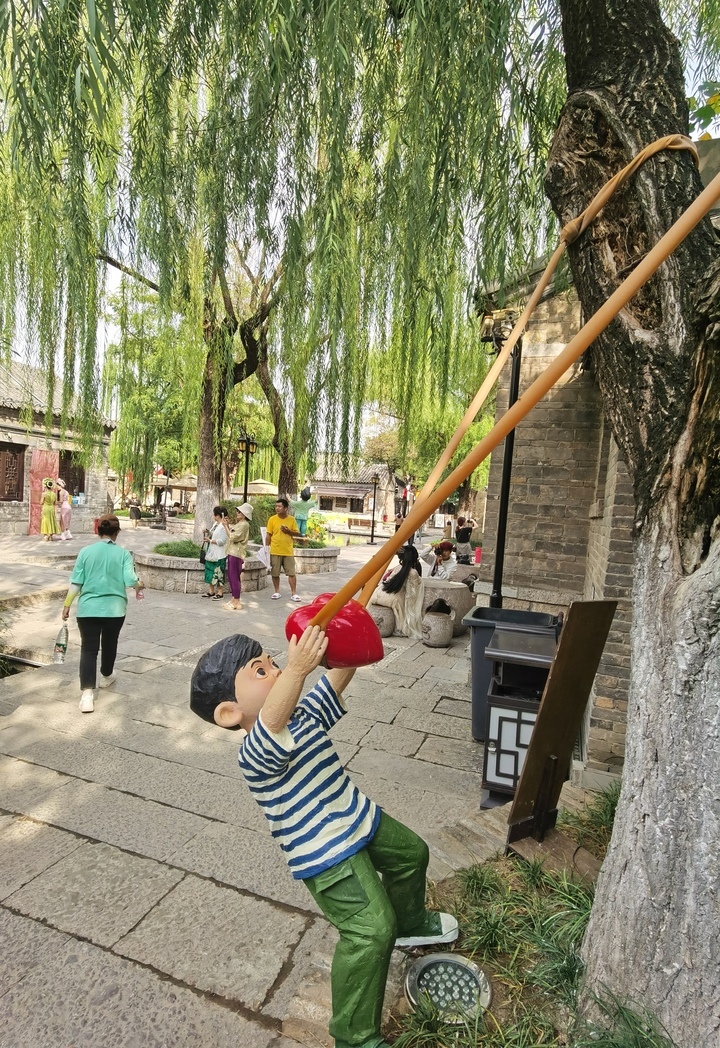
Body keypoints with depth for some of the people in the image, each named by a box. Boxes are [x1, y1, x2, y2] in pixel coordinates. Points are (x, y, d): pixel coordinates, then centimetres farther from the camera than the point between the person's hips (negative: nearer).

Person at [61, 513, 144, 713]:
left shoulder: (86, 551, -1)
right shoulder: (123, 554, -4)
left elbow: (76, 582, -1)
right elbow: (130, 580, -13)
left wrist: (67, 605, 7)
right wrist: (139, 586, 9)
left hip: (88, 608, 0)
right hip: (114, 609, 0)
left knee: (88, 648, 1)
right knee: (109, 644, 23)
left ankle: (87, 693, -11)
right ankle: (106, 677, 44)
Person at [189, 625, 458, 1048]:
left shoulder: (304, 713, -3)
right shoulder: (255, 753, -29)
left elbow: (339, 675, -5)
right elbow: (271, 721, -52)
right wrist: (297, 669, -68)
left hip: (362, 819, 9)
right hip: (329, 855, -9)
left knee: (411, 852, 25)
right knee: (371, 932, -16)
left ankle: (410, 922, 54)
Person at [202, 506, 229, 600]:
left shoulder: (223, 526, -18)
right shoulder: (215, 524, 10)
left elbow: (221, 541, -23)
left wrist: (210, 540, -15)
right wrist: (207, 532, 4)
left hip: (219, 555, -9)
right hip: (211, 553, 9)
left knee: (218, 574, -1)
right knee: (210, 572, 14)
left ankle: (220, 593, 8)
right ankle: (211, 591, 24)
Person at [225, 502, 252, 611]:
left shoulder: (244, 525, -12)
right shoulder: (238, 524, 19)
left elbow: (232, 537, -16)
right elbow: (231, 535, 15)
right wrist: (228, 525, 9)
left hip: (236, 554, -10)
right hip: (232, 552, 10)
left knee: (234, 577, -6)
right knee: (231, 577, 13)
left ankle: (236, 602, 0)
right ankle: (234, 599, 20)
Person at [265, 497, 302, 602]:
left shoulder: (292, 519, 1)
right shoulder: (272, 519, -1)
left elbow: (297, 534, 5)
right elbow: (268, 535, 1)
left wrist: (289, 531, -13)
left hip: (288, 552, 0)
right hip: (275, 552, 0)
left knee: (292, 573, 1)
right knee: (275, 573, 7)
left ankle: (293, 593, 8)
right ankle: (276, 592, 22)